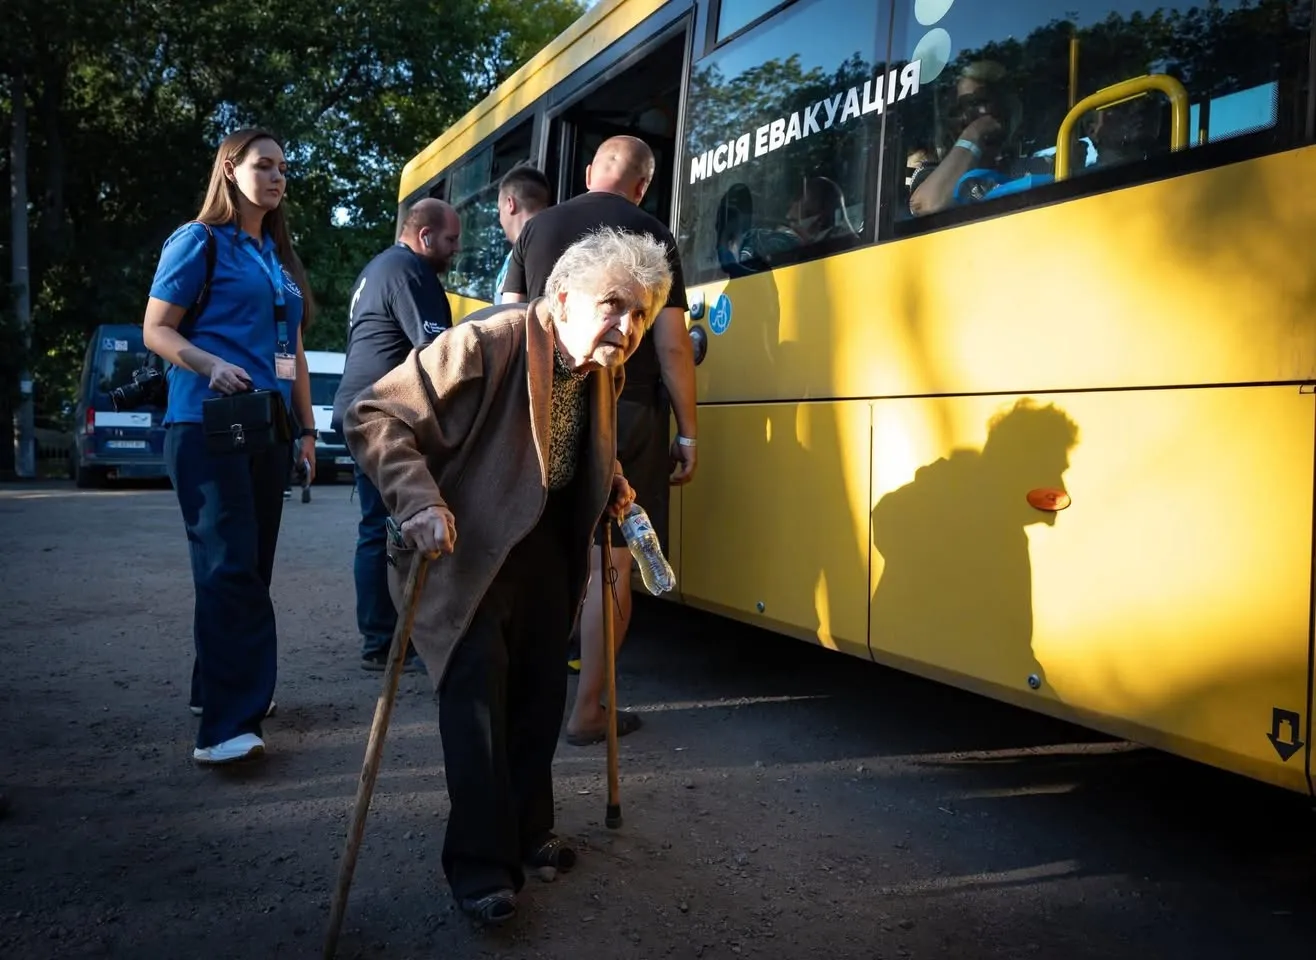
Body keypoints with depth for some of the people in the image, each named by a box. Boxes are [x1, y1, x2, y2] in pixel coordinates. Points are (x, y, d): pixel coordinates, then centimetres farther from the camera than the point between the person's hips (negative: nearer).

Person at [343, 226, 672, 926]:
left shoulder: (604, 369, -3)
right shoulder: (485, 346, -26)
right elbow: (373, 418, -24)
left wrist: (610, 483, 2)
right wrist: (419, 503, -36)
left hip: (547, 545, 7)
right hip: (466, 548, -7)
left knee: (541, 690, 11)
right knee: (477, 693, -10)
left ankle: (528, 831, 30)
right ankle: (480, 864, 5)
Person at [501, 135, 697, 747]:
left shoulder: (538, 228, 12)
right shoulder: (651, 236, -1)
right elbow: (672, 344, -6)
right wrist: (687, 433, 0)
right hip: (624, 415, -4)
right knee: (610, 562, 1)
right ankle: (588, 712, 6)